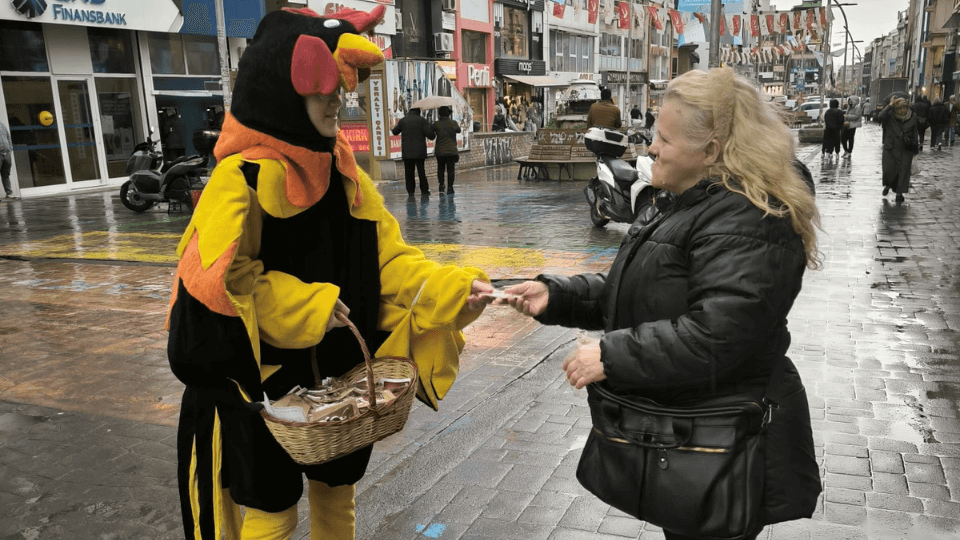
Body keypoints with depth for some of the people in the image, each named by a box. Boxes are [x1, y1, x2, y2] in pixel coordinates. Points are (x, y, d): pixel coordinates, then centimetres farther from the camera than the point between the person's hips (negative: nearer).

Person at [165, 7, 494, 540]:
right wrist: (308, 308, -22)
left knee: (337, 488, 20)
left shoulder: (343, 175, 1)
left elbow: (387, 257, 0)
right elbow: (220, 278, -24)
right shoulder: (243, 178, -19)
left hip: (336, 372, 6)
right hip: (258, 378, -6)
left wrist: (450, 287, -13)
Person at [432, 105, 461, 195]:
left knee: (440, 169, 15)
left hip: (440, 151, 1)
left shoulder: (436, 124, -6)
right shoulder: (453, 123, -3)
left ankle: (441, 185, 7)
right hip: (451, 150, -1)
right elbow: (458, 130, 15)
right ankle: (450, 188, 0)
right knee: (451, 169, 2)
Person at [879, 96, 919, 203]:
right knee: (888, 169, -2)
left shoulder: (913, 117, 1)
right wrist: (890, 105, -23)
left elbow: (915, 133, 9)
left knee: (903, 170, 0)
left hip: (906, 150, 1)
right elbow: (880, 117, -29)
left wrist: (915, 149, 8)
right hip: (890, 148, -1)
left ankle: (899, 193, 10)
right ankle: (887, 185, 30)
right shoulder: (890, 116, -6)